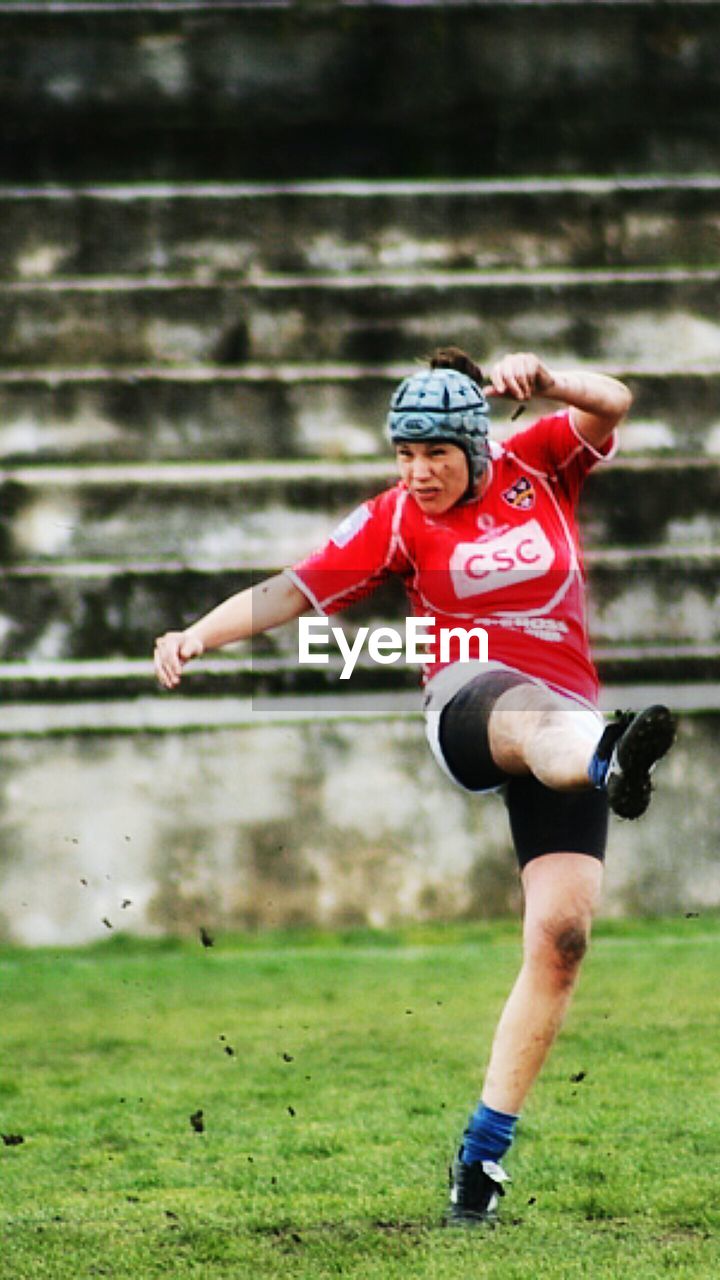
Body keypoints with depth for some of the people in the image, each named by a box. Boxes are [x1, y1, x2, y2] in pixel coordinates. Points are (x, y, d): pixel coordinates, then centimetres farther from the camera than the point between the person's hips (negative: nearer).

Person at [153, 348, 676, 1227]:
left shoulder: (537, 464, 8)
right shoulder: (395, 520, 4)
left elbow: (612, 406, -5)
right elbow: (295, 591, -2)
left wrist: (548, 384, -25)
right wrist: (201, 634, -17)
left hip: (570, 717, 2)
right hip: (466, 707, -2)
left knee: (561, 934, -10)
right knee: (531, 713, -41)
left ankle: (484, 1150, -5)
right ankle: (612, 762, -79)